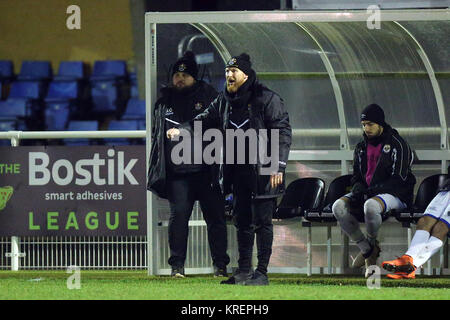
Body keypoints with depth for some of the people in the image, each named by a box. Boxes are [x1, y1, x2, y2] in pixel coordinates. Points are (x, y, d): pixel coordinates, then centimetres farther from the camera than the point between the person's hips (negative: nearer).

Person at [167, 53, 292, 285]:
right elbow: (207, 120, 21)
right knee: (242, 222, 12)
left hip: (263, 171, -7)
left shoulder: (267, 99, -9)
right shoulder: (224, 100, 11)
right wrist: (182, 131, 4)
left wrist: (278, 166, -16)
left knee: (262, 221, -3)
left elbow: (283, 133, -11)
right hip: (237, 171, 7)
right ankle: (244, 271, 20)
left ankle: (262, 273, 1)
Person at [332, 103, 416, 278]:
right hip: (366, 193, 7)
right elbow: (357, 176, 20)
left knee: (370, 205, -41)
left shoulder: (397, 145, -4)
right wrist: (357, 189, -5)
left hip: (395, 195, -7)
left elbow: (399, 179, -11)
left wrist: (374, 190, -22)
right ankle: (366, 248, -13)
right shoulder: (361, 147, 17)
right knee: (338, 207, -22)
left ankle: (371, 244, -10)